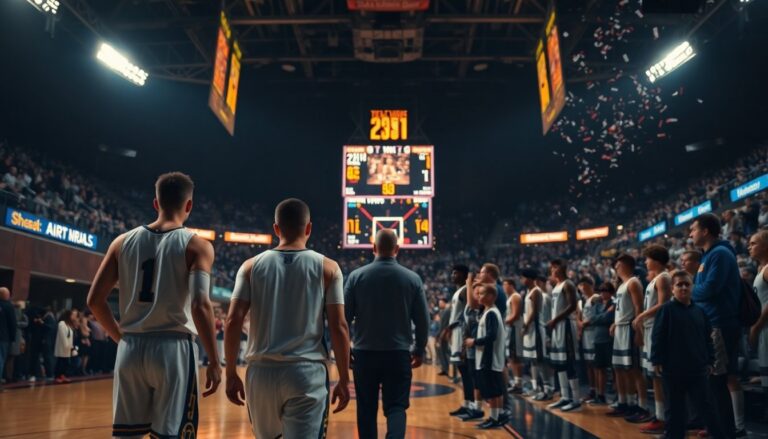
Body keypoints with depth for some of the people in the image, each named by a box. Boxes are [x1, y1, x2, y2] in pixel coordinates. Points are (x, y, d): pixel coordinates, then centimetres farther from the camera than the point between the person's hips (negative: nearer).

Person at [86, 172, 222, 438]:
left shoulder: (123, 242, 7)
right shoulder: (196, 245, -6)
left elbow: (94, 300, 6)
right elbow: (200, 306, -17)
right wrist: (215, 362, -10)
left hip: (130, 350, 4)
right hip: (173, 349, -4)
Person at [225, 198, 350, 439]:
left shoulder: (252, 266, 3)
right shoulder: (327, 268, -1)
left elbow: (232, 322, -2)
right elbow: (339, 327, -5)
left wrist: (231, 374, 6)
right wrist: (344, 380, 3)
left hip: (262, 372, 3)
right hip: (307, 373, -2)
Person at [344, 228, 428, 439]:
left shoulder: (356, 276, -3)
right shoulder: (412, 278, -2)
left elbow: (345, 316, -1)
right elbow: (422, 320, 2)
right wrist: (419, 350, 14)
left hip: (365, 353, 1)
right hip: (399, 354, 0)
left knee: (366, 408, 14)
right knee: (396, 406, 6)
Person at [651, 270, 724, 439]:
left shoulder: (699, 311, 7)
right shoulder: (666, 309, -6)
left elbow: (708, 338, 13)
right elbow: (657, 337, -8)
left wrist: (709, 361, 10)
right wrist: (657, 360, -11)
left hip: (697, 368, 3)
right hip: (673, 368, -3)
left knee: (705, 404, 7)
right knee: (674, 406, 8)